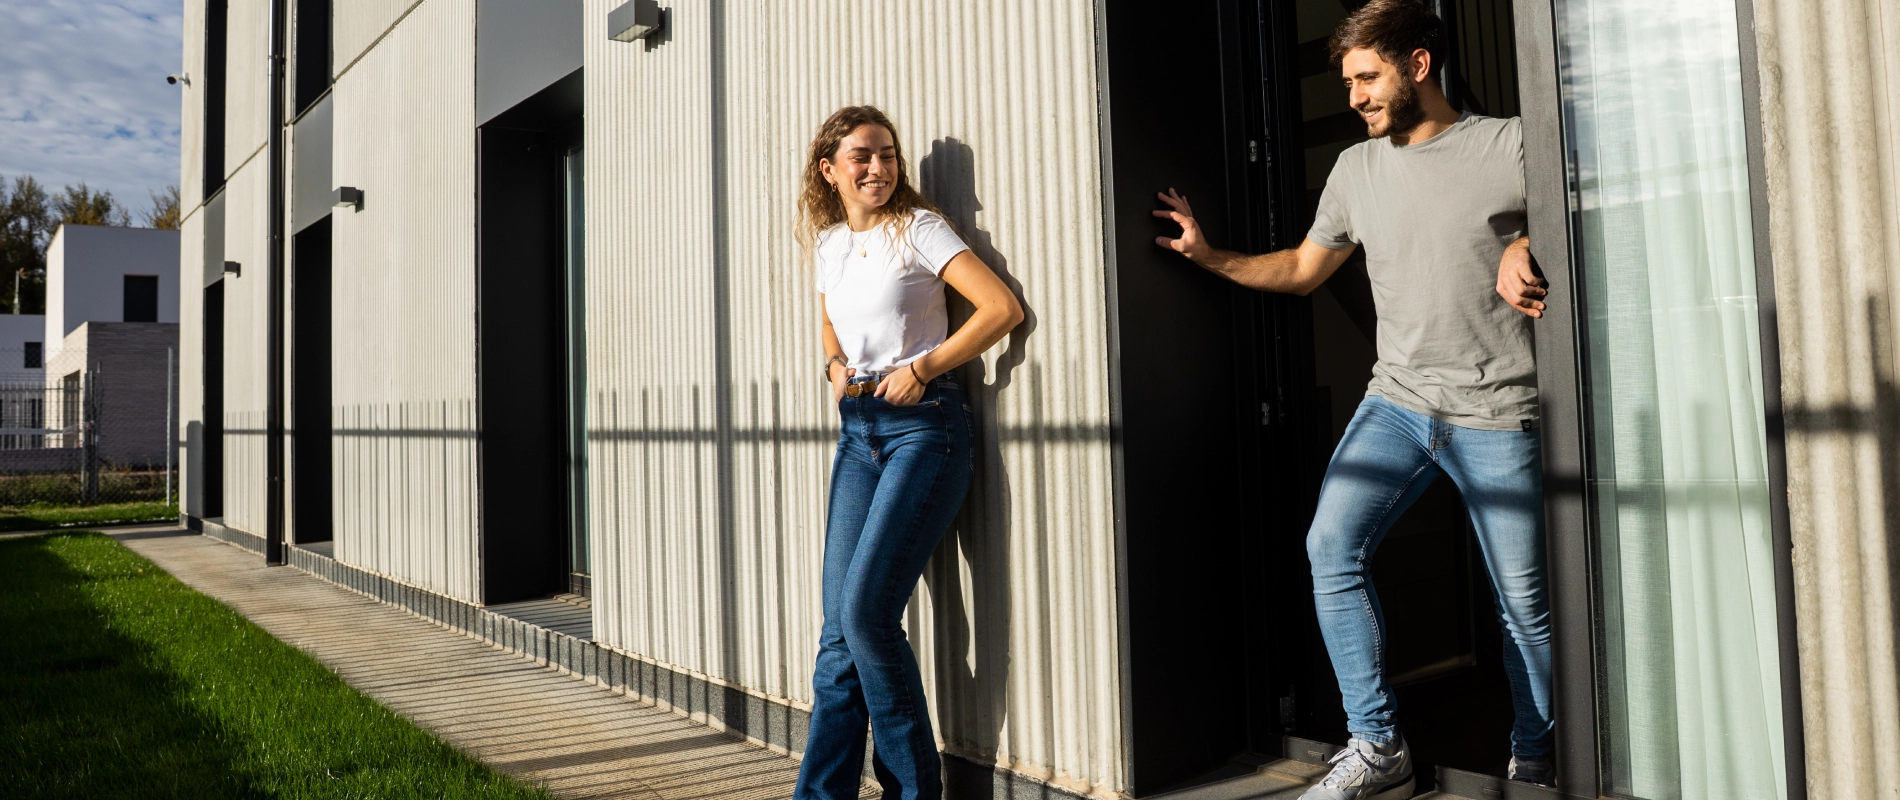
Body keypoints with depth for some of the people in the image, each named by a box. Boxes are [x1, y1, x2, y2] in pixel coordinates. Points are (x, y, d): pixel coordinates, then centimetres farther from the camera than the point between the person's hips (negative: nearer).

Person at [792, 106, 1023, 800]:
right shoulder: (827, 243, 13)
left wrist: (922, 366, -14)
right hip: (857, 434, 6)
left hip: (924, 426, -6)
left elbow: (1003, 308, -12)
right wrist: (835, 366, 10)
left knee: (865, 610, -13)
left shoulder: (917, 228, -4)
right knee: (840, 624, 2)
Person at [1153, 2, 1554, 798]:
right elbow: (1301, 269, 19)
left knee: (1523, 601, 3)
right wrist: (1210, 256, 7)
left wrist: (1527, 246, -18)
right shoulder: (1356, 168, 11)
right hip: (1397, 401, 4)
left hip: (1496, 413, -3)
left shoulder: (1508, 145, -3)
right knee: (1330, 546, -15)